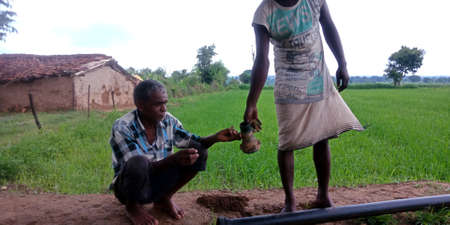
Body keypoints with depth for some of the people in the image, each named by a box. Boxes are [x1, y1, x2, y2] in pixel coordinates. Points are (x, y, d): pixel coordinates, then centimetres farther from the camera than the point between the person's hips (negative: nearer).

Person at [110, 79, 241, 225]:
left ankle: (164, 199, 4)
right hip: (131, 188, -5)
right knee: (138, 163, -39)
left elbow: (192, 142, 3)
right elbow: (139, 168, -30)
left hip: (158, 182, 5)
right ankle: (132, 206, -6)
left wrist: (215, 137, -17)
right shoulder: (122, 128, -23)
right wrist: (173, 159, -47)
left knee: (199, 151, -11)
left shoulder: (168, 120, -7)